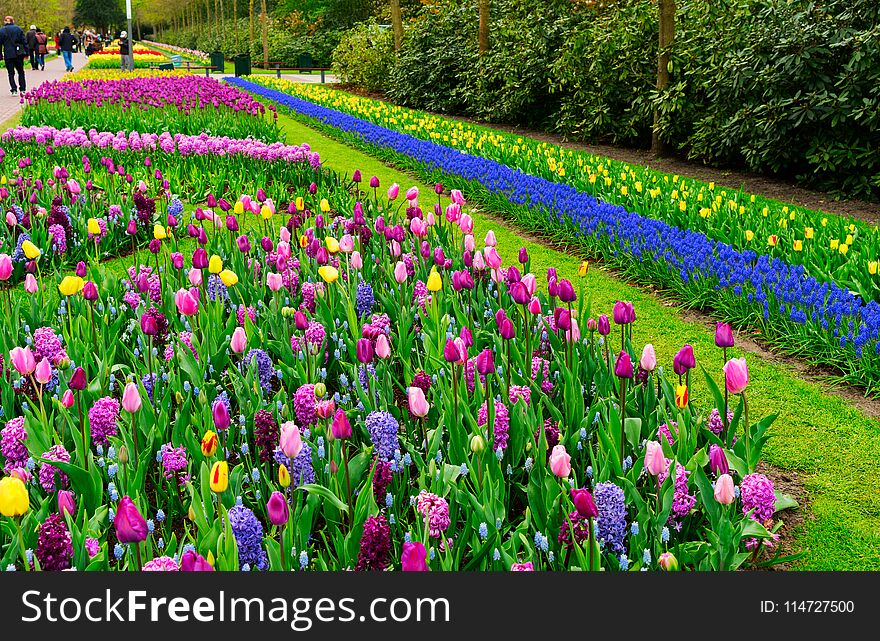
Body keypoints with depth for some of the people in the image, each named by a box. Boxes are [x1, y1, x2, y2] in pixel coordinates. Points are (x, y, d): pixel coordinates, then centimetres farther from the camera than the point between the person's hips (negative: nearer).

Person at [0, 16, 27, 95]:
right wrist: (26, 52, 8)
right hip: (19, 53, 1)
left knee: (11, 73, 5)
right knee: (21, 72, 12)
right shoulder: (18, 28, 4)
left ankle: (14, 90, -3)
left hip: (8, 54, -1)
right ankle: (22, 89, 7)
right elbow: (24, 41, 3)